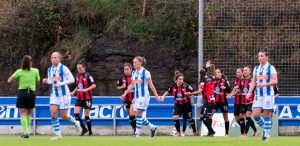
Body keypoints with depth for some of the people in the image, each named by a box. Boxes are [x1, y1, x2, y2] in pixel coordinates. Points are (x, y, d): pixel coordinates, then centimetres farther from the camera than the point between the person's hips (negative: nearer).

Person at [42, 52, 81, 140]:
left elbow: (71, 79, -12)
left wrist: (61, 84, -22)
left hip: (64, 94, -5)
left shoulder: (63, 68, -12)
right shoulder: (50, 69, 6)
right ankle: (58, 135, -5)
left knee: (64, 116, -2)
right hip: (54, 94, 5)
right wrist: (46, 81, -4)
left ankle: (76, 123, 31)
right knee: (53, 113, -11)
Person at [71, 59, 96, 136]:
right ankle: (84, 129, 6)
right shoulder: (77, 76, 9)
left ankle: (90, 132, 11)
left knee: (86, 115, -2)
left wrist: (87, 89, -30)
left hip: (87, 98, -6)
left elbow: (94, 85, -17)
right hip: (79, 98, 6)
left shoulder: (87, 76, -10)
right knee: (76, 113, -8)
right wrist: (74, 92, 6)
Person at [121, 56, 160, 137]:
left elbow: (151, 85, -7)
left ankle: (137, 134, -12)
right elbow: (132, 85, 17)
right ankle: (152, 127, 22)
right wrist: (125, 94, 11)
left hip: (144, 96, -7)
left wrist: (156, 96, -5)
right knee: (138, 115, 5)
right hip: (137, 96, 7)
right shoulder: (134, 73, 11)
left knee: (138, 114, -14)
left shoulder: (145, 72, -8)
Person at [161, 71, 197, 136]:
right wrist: (163, 95, -4)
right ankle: (178, 132, -1)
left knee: (189, 118, 10)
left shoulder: (186, 86, -19)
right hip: (177, 105, 2)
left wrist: (192, 99, -6)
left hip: (186, 104, -2)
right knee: (175, 117, -16)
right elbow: (168, 92, 9)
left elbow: (192, 91, -5)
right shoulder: (173, 87, -11)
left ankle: (194, 132, 31)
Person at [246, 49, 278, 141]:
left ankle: (267, 134, 6)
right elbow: (253, 81, 14)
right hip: (258, 95, 5)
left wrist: (264, 84, -24)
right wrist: (250, 92, 2)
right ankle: (265, 128, 19)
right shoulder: (256, 68, 12)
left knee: (267, 114, -3)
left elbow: (275, 81, -12)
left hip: (268, 95, -5)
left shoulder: (271, 68, -5)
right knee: (255, 114, -4)